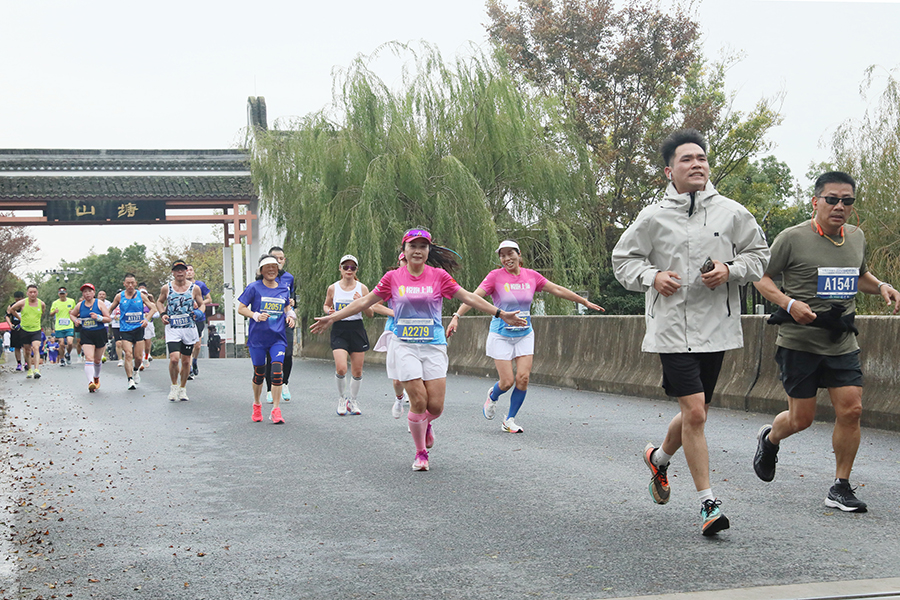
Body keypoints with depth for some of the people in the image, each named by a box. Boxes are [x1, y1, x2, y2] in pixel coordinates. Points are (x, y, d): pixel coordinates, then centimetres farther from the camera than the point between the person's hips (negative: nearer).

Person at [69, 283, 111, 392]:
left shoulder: (99, 303, -2)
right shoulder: (80, 305, 5)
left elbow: (108, 319, -4)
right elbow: (72, 314, 25)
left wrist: (98, 317, -21)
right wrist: (75, 320, 4)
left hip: (100, 334, 0)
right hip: (86, 334, 0)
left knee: (97, 359, 12)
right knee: (89, 358, -17)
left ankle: (96, 377, 40)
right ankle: (90, 382, -28)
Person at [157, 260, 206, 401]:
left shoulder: (194, 288, 3)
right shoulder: (166, 288, 2)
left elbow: (202, 304, 14)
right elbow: (159, 301, 19)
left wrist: (199, 312, -8)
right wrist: (163, 314, 1)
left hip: (189, 328, 2)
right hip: (172, 328, -1)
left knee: (186, 361, 8)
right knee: (174, 359, -17)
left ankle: (183, 388, 25)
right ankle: (174, 386, 6)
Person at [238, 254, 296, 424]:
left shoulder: (284, 289, 9)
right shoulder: (254, 288, -3)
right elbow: (241, 308, -3)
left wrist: (290, 316, 4)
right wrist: (256, 316, -18)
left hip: (278, 338, 2)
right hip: (257, 338, -2)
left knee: (277, 372, -12)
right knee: (259, 373, 8)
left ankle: (276, 411, -7)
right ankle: (256, 405, 32)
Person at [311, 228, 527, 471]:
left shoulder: (438, 276, 3)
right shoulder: (393, 277, 3)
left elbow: (469, 298, 5)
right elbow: (365, 301, 9)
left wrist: (501, 314, 1)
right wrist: (332, 317, 7)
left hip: (434, 346, 1)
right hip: (405, 346, -1)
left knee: (435, 406, -6)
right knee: (418, 401, -10)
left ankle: (425, 425, 31)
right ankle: (421, 453, 12)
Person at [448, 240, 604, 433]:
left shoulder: (531, 276, 0)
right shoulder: (496, 276, -11)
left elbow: (558, 290, 9)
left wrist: (585, 302, 14)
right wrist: (456, 316, -34)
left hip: (525, 335, 3)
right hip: (501, 336, -3)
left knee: (523, 378, -6)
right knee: (507, 382, -7)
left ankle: (509, 421, 12)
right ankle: (493, 396, 30)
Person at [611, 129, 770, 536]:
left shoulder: (731, 213, 3)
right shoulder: (653, 218, -1)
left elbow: (759, 254, 12)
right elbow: (623, 259, 9)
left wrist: (730, 270, -7)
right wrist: (652, 276, -10)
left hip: (717, 327, 3)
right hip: (673, 328, -3)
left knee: (695, 414, 14)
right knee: (694, 413, -12)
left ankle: (659, 458, 45)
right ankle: (708, 503, -2)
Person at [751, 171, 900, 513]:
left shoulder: (856, 237, 9)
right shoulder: (792, 239, -10)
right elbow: (761, 278, -4)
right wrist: (789, 304, -21)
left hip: (842, 343, 5)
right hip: (799, 342, -5)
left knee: (851, 410, -6)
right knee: (801, 418, 0)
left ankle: (841, 488, 7)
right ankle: (769, 439, 36)